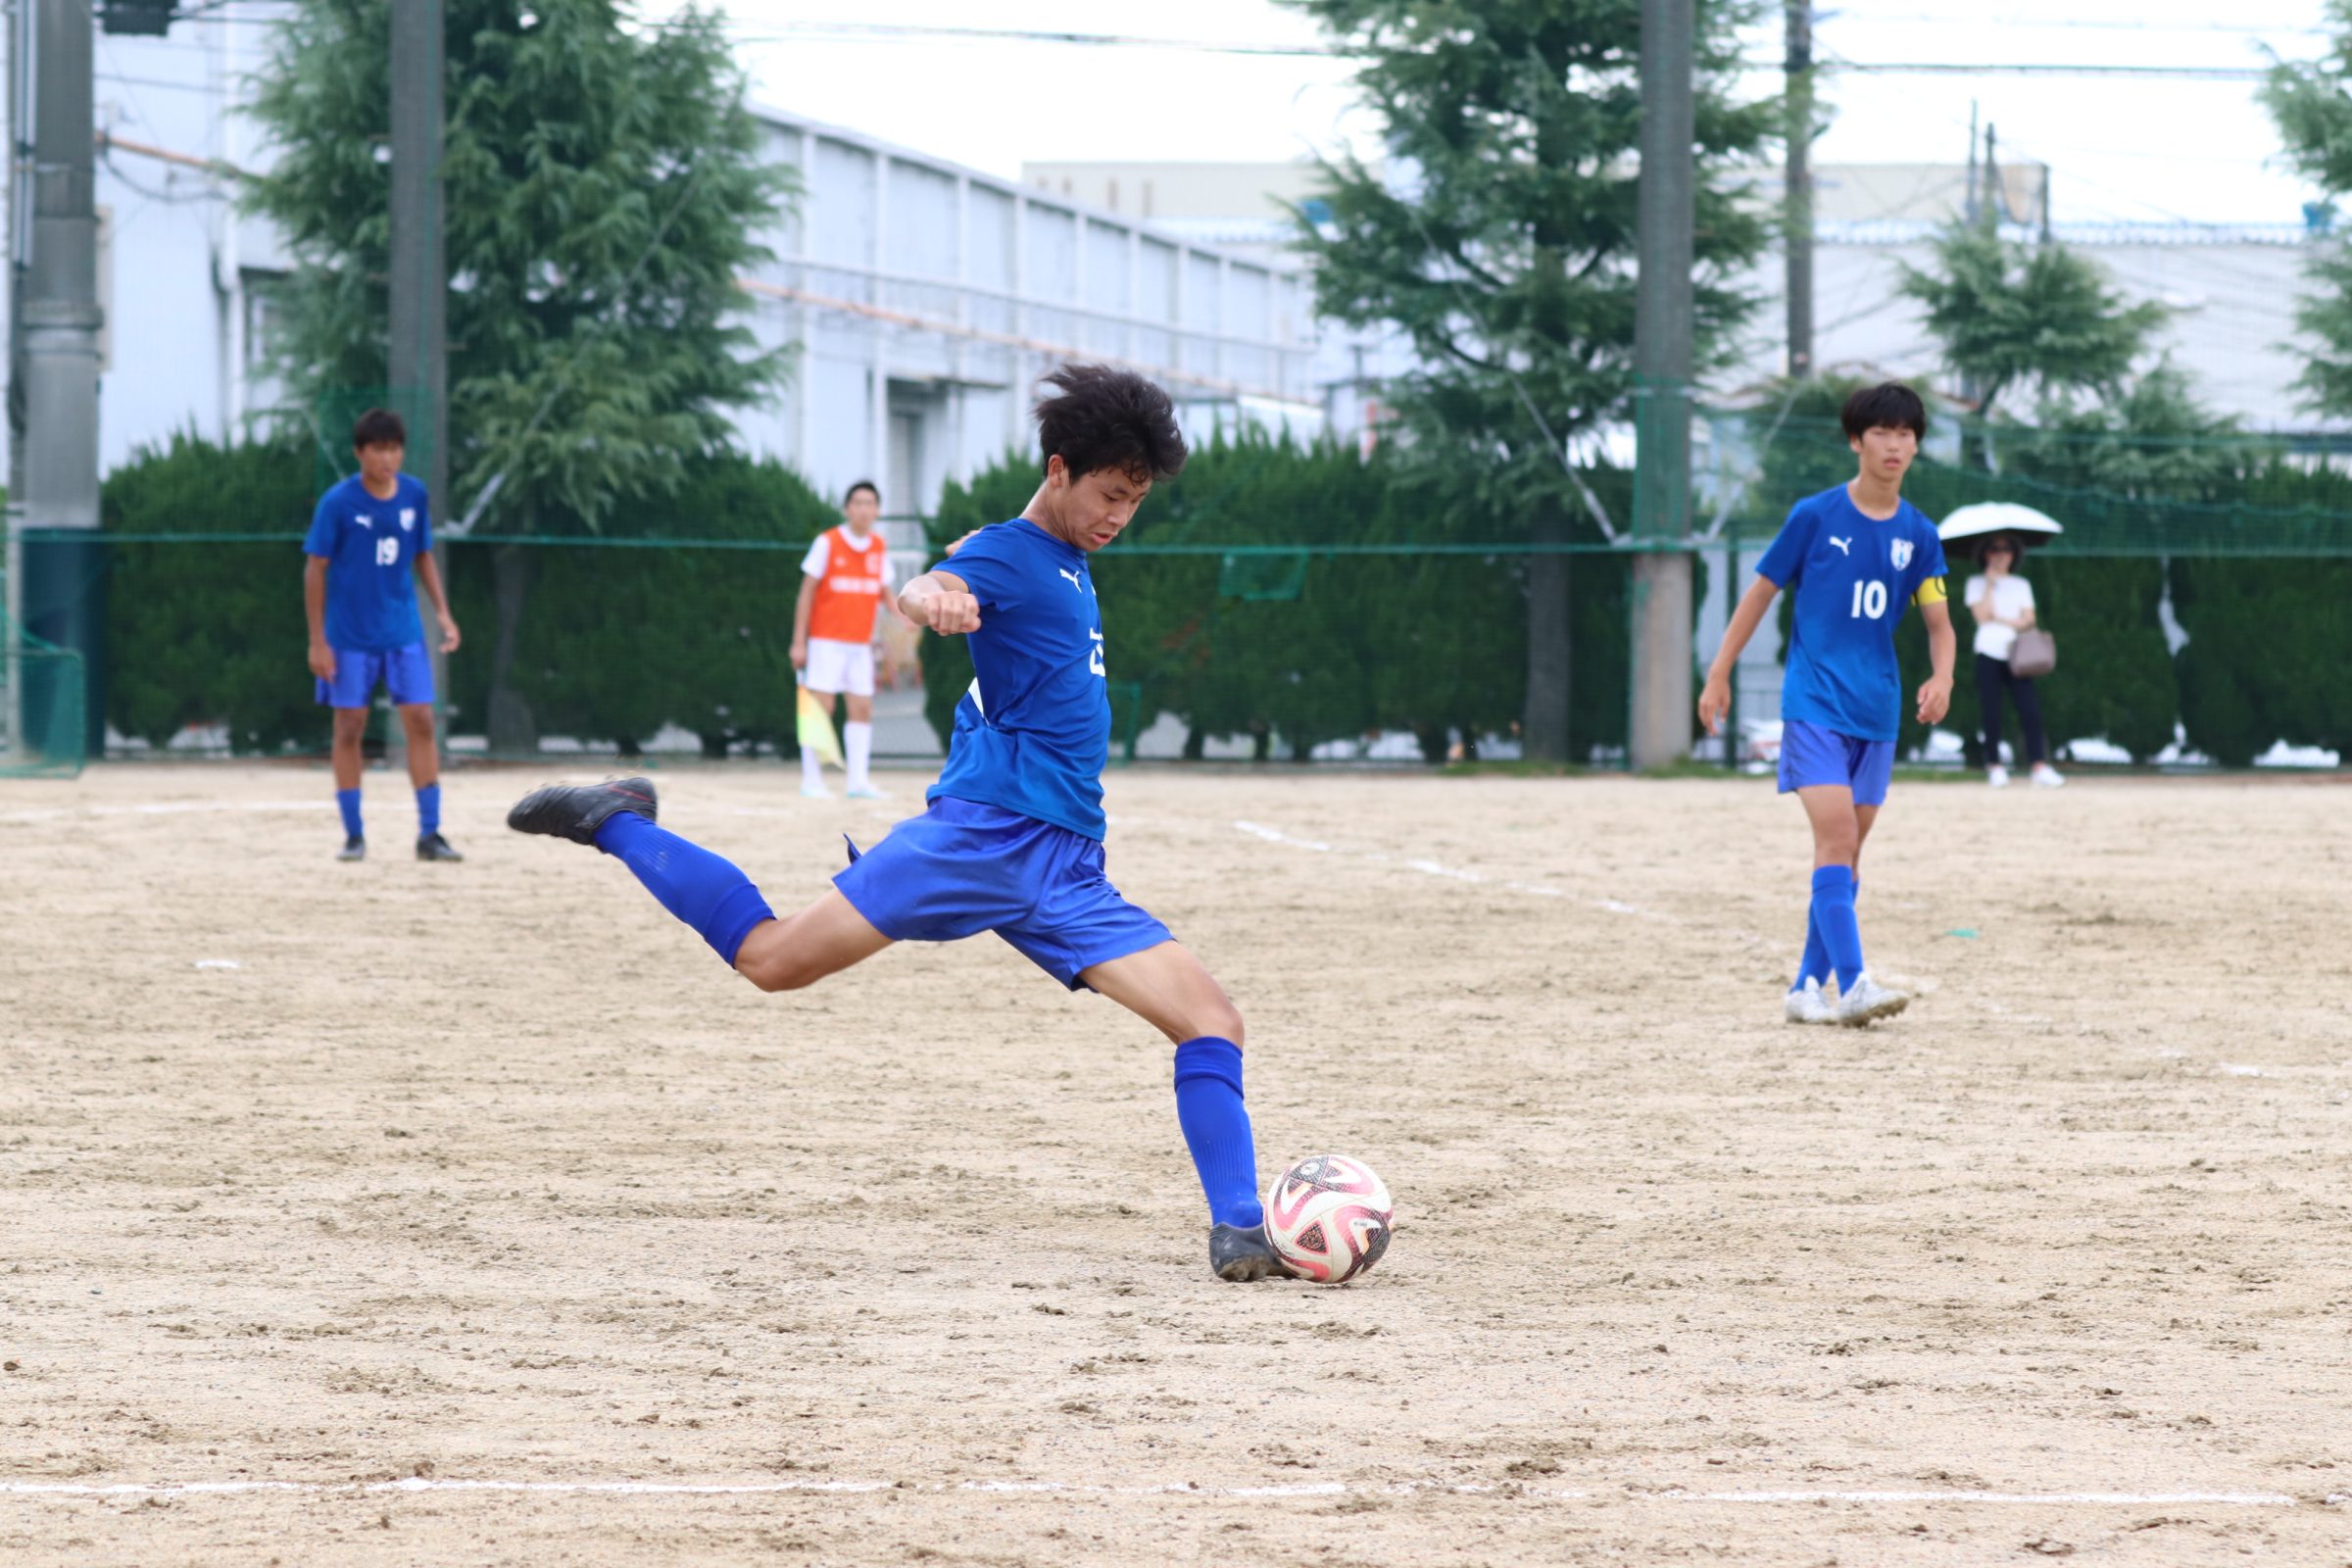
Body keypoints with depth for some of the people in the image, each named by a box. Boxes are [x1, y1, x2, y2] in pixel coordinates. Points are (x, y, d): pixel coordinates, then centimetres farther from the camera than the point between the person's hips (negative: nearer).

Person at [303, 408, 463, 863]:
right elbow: (316, 570, -7)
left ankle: (429, 833, 0)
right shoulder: (338, 503, -11)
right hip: (350, 635, -3)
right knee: (349, 728, 2)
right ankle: (353, 834, 11)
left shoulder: (415, 497, 1)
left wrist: (443, 612, 3)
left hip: (403, 633, 3)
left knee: (421, 723, -4)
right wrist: (318, 641, -9)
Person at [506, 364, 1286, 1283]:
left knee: (1212, 1023, -5)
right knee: (773, 958, -13)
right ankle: (615, 825, 7)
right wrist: (934, 598, -50)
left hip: (1065, 873, 8)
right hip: (985, 829, -8)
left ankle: (1239, 1234, -7)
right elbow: (923, 591, -30)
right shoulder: (1010, 554, -5)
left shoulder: (1071, 565, 21)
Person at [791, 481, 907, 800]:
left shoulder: (879, 548, 7)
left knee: (862, 709, 1)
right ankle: (811, 779, -3)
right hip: (827, 640, -5)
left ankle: (859, 782, 4)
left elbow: (885, 595, 15)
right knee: (821, 707, -7)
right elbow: (807, 592, -4)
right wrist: (799, 642, -7)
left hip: (860, 643, 5)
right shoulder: (827, 543, -6)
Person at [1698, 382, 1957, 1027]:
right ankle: (1852, 983, -26)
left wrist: (1941, 678, -13)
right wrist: (1718, 676, 4)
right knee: (1836, 835, -19)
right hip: (1813, 702, -5)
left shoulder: (1918, 534, 7)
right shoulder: (1815, 516, -3)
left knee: (1846, 851, 7)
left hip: (1877, 713, 5)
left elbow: (1939, 622, 8)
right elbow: (1760, 593, 4)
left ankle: (1808, 987, 16)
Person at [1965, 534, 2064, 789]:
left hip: (2016, 653, 2)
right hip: (1989, 653, -2)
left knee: (2030, 709, -10)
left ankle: (2039, 766, -14)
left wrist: (2001, 619, -7)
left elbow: (2028, 620, 6)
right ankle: (1994, 766, 3)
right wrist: (1990, 583, -4)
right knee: (1991, 712, -5)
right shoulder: (1977, 583, 8)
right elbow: (1982, 615, -6)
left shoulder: (2021, 585, 16)